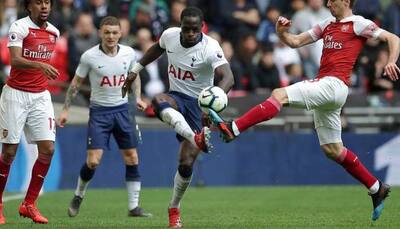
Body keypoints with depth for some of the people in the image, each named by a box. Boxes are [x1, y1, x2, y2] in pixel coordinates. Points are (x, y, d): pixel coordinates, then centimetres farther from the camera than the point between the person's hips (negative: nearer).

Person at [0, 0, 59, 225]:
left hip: (41, 96, 5)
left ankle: (29, 204, 6)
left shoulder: (54, 32, 8)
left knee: (48, 149, -6)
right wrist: (40, 65, -39)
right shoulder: (20, 27, -11)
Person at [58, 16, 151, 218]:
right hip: (99, 111, -3)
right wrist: (65, 109, -2)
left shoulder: (128, 53, -3)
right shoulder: (89, 56, -11)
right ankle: (78, 196, 15)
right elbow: (76, 83, 0)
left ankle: (134, 207, 8)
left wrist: (138, 97, 7)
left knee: (132, 158, 0)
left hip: (122, 109, 3)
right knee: (93, 161, -11)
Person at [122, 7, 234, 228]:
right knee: (158, 101, -38)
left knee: (186, 164, -10)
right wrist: (135, 70, 23)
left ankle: (174, 210, 17)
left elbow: (227, 77, -36)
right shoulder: (169, 35, -5)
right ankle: (197, 140, -60)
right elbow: (157, 48, 21)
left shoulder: (210, 48, -21)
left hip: (198, 104, -3)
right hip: (175, 98, 3)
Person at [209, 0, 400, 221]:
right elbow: (296, 42, 23)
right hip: (323, 85, 9)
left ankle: (232, 129, -31)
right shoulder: (327, 25, 22)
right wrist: (282, 33, 3)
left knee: (279, 95, -22)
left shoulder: (359, 24, 1)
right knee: (332, 149, 11)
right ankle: (377, 189, 20)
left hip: (334, 85, -9)